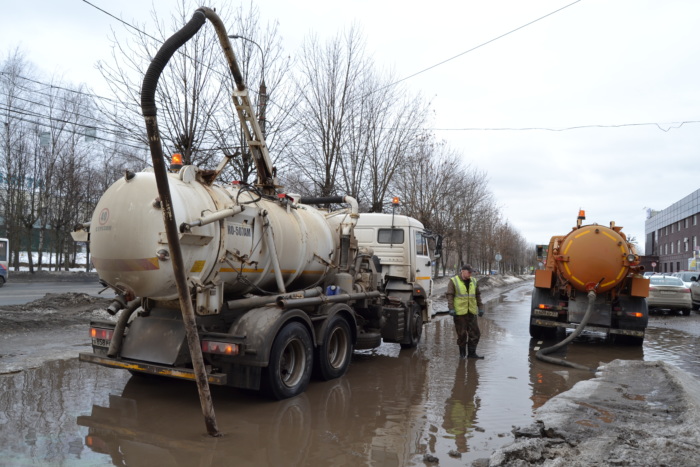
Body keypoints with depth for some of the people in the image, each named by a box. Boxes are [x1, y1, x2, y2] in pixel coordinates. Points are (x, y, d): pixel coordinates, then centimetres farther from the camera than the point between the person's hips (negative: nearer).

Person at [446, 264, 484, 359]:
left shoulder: (473, 281, 11)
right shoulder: (453, 281, -4)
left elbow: (478, 295, 17)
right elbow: (449, 295, -7)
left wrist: (480, 308, 12)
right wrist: (451, 309, -15)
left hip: (472, 312, 5)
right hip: (459, 312, -4)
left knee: (475, 333, 1)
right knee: (461, 334, 2)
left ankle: (472, 353, 11)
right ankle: (462, 353, 18)